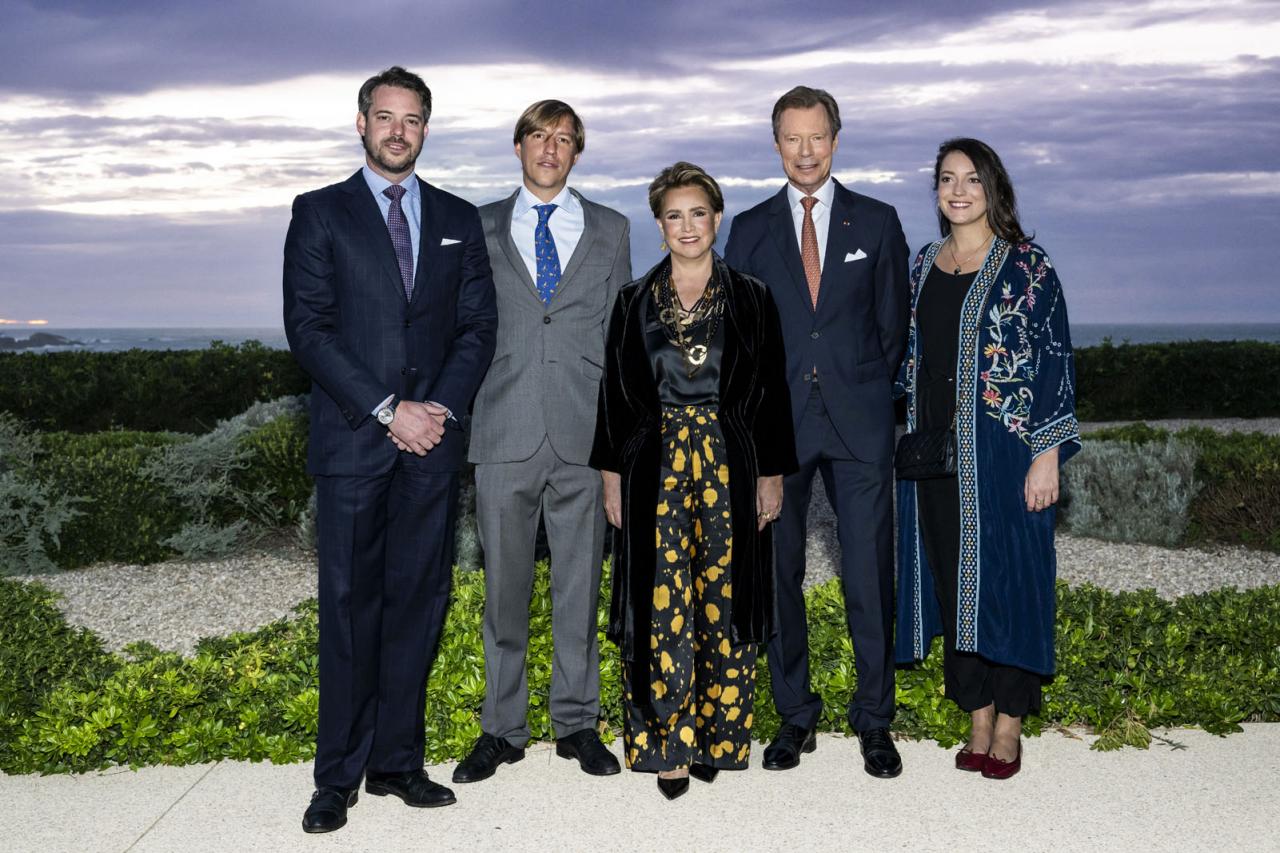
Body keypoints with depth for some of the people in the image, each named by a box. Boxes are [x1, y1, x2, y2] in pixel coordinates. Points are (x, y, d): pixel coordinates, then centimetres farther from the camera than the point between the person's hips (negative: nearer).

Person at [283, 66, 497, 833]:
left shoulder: (459, 220, 14)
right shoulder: (320, 214, 5)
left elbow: (479, 326, 9)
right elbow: (309, 328, -4)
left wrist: (441, 407, -7)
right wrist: (387, 411, -12)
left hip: (433, 440, 3)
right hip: (353, 441, -2)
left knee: (419, 600, 5)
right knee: (350, 605, 0)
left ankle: (396, 761, 15)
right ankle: (339, 776, 10)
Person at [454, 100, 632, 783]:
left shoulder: (610, 230, 12)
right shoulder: (481, 227, 10)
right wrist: (462, 411, 1)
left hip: (584, 434, 0)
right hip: (504, 432, 0)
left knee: (580, 584, 6)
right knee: (504, 584, 5)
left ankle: (577, 722, 19)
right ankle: (502, 727, 18)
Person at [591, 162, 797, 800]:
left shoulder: (751, 300, 5)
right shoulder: (633, 302, 7)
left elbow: (771, 392, 4)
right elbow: (614, 393, 8)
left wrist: (771, 474, 0)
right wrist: (612, 475, 3)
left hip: (730, 467, 0)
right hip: (654, 469, 0)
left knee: (723, 603, 3)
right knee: (658, 608, -2)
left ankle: (716, 736, 17)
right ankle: (666, 745, 8)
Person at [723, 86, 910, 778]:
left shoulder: (877, 222, 9)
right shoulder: (750, 228, 10)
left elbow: (893, 324, 10)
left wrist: (868, 394, 3)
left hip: (859, 421, -1)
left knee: (870, 578, -1)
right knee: (779, 573, 5)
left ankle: (873, 721, 12)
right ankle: (794, 715, 19)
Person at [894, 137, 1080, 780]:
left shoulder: (1026, 264, -4)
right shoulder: (925, 264, 12)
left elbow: (1054, 360, -7)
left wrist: (1047, 454, -13)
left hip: (1002, 449, -5)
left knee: (1005, 577, 2)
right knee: (951, 579, 8)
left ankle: (1009, 725, 15)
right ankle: (978, 718, 20)